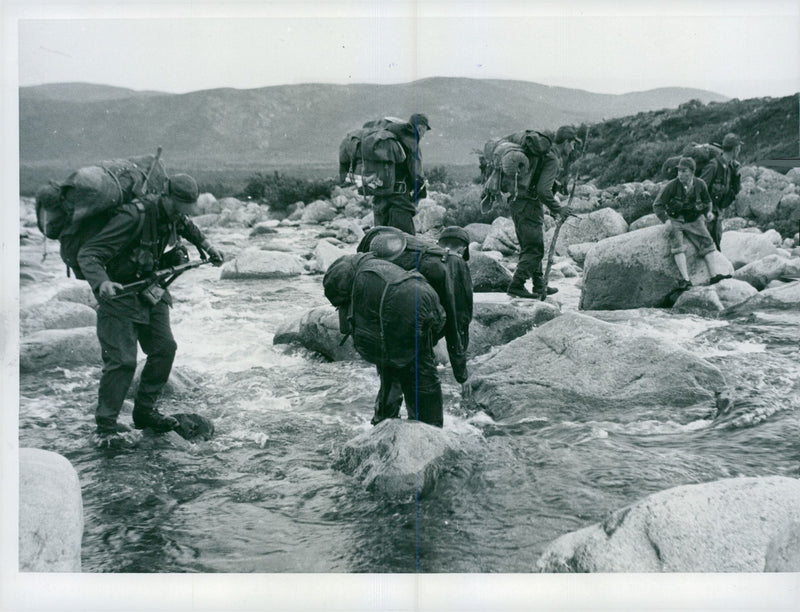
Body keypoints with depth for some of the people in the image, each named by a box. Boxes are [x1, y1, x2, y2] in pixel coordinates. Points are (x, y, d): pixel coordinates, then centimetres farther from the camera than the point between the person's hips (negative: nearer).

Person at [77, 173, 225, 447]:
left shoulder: (172, 215, -3)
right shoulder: (134, 217, -28)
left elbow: (187, 227, 27)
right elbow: (88, 254, -32)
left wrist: (206, 245, 22)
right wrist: (101, 282, -48)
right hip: (119, 292, -8)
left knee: (164, 348, 4)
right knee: (121, 360, -11)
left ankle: (144, 411, 18)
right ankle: (105, 425, 1)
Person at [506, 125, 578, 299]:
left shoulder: (546, 153, 15)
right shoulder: (552, 159, -15)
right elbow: (543, 190, -24)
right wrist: (557, 208, -14)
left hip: (519, 205, 10)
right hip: (529, 207, -10)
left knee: (531, 248, 17)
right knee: (534, 250, -6)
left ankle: (539, 286, 27)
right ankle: (516, 286, -7)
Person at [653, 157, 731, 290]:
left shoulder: (700, 184, -1)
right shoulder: (671, 186, -13)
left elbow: (707, 200, 20)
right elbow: (657, 205, -8)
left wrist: (708, 211, -1)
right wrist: (666, 220, -21)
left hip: (694, 220, 4)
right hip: (675, 221, -3)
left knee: (706, 243, -11)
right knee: (678, 247, -24)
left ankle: (713, 276, -8)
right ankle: (685, 279, -31)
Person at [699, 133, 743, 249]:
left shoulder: (729, 167, 10)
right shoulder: (714, 166, -16)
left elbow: (736, 190, 16)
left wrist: (736, 173, 2)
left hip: (717, 213, 8)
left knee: (717, 242, 11)